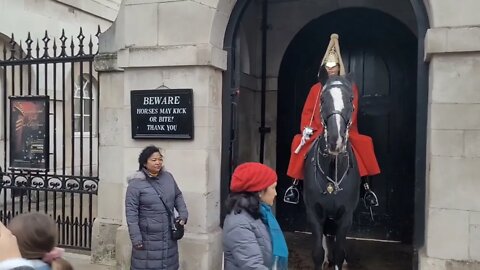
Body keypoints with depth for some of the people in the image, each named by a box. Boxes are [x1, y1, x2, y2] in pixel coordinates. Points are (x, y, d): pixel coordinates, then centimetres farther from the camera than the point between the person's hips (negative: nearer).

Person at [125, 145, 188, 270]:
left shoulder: (168, 177, 4)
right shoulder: (136, 183, -14)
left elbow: (178, 196, 17)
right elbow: (131, 212, -14)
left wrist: (183, 213, 3)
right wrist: (136, 237, -16)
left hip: (169, 236, 6)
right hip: (148, 238, -5)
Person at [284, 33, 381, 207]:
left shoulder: (350, 86, 7)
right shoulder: (316, 88, 11)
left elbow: (352, 110, -3)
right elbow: (307, 111, 8)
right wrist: (307, 128, -9)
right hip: (320, 131, 1)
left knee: (364, 143, -25)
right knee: (299, 142, -21)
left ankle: (366, 186, -15)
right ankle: (295, 185, -10)